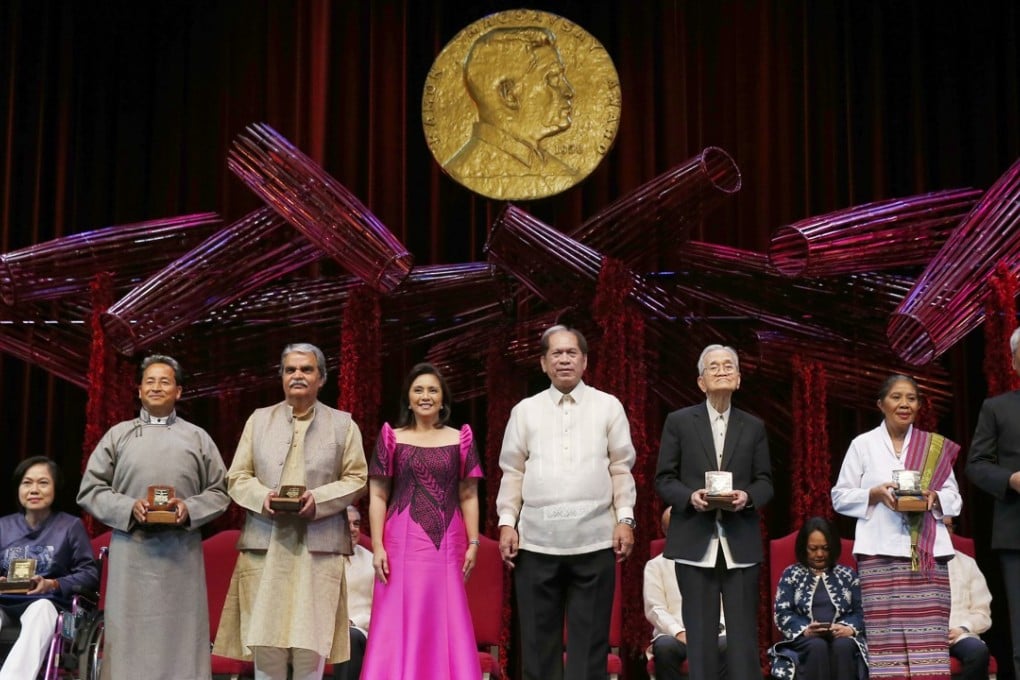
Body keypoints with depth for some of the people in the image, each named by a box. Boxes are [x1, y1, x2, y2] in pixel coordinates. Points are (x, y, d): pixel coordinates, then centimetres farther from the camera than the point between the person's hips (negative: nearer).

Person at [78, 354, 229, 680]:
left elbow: (219, 492, 9)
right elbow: (90, 489, 6)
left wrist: (190, 509, -10)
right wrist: (128, 507, -10)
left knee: (181, 636, 0)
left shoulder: (198, 438, 11)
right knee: (130, 637, -1)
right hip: (131, 553, 0)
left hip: (181, 555, 0)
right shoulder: (118, 434, 10)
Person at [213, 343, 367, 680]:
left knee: (311, 643, -4)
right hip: (266, 543, 1)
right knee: (264, 640, -1)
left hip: (318, 545, -1)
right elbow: (237, 477, 11)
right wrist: (262, 497, -10)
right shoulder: (259, 419, 15)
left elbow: (357, 479, 6)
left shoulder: (343, 424, 11)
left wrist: (319, 498, -12)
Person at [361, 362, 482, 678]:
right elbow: (378, 496, 3)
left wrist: (473, 543, 0)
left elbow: (468, 496, 9)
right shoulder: (391, 437, 5)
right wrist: (377, 546, -5)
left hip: (447, 544, 1)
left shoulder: (460, 439, 9)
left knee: (446, 625, 3)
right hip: (402, 542, -1)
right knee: (399, 624, -1)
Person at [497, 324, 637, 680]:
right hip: (537, 541, 1)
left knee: (589, 639, 3)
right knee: (538, 639, 6)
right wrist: (507, 522, 0)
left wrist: (625, 519, -2)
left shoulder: (608, 407, 7)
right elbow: (512, 473, 9)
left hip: (594, 541, -1)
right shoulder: (525, 410, 10)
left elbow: (621, 470, 7)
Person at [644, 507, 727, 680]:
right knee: (664, 647, -37)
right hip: (674, 634, -1)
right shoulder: (655, 565, 13)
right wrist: (679, 632, -15)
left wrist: (715, 626, -10)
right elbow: (654, 609, 2)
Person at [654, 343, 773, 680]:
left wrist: (748, 497, -13)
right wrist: (690, 496, -15)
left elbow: (765, 482, 9)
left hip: (740, 542, 1)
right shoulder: (678, 421, 5)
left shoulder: (754, 427, 11)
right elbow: (663, 479, 3)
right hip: (695, 541, -1)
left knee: (743, 632, 1)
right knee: (700, 633, 2)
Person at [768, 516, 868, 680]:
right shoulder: (791, 574, 14)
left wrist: (849, 627, -12)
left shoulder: (847, 574, 19)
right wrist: (805, 629, -15)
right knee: (817, 646, -35)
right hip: (804, 638, -1)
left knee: (843, 646, -34)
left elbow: (859, 611, 11)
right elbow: (782, 613, 4)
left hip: (840, 636, 1)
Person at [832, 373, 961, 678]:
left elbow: (954, 498, 15)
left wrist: (934, 497, -6)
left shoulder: (936, 446, 13)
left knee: (929, 636, -7)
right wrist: (875, 493, -9)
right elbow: (840, 496, 7)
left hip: (928, 553, 2)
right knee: (885, 633, -8)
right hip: (881, 553, -1)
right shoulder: (863, 444, 8)